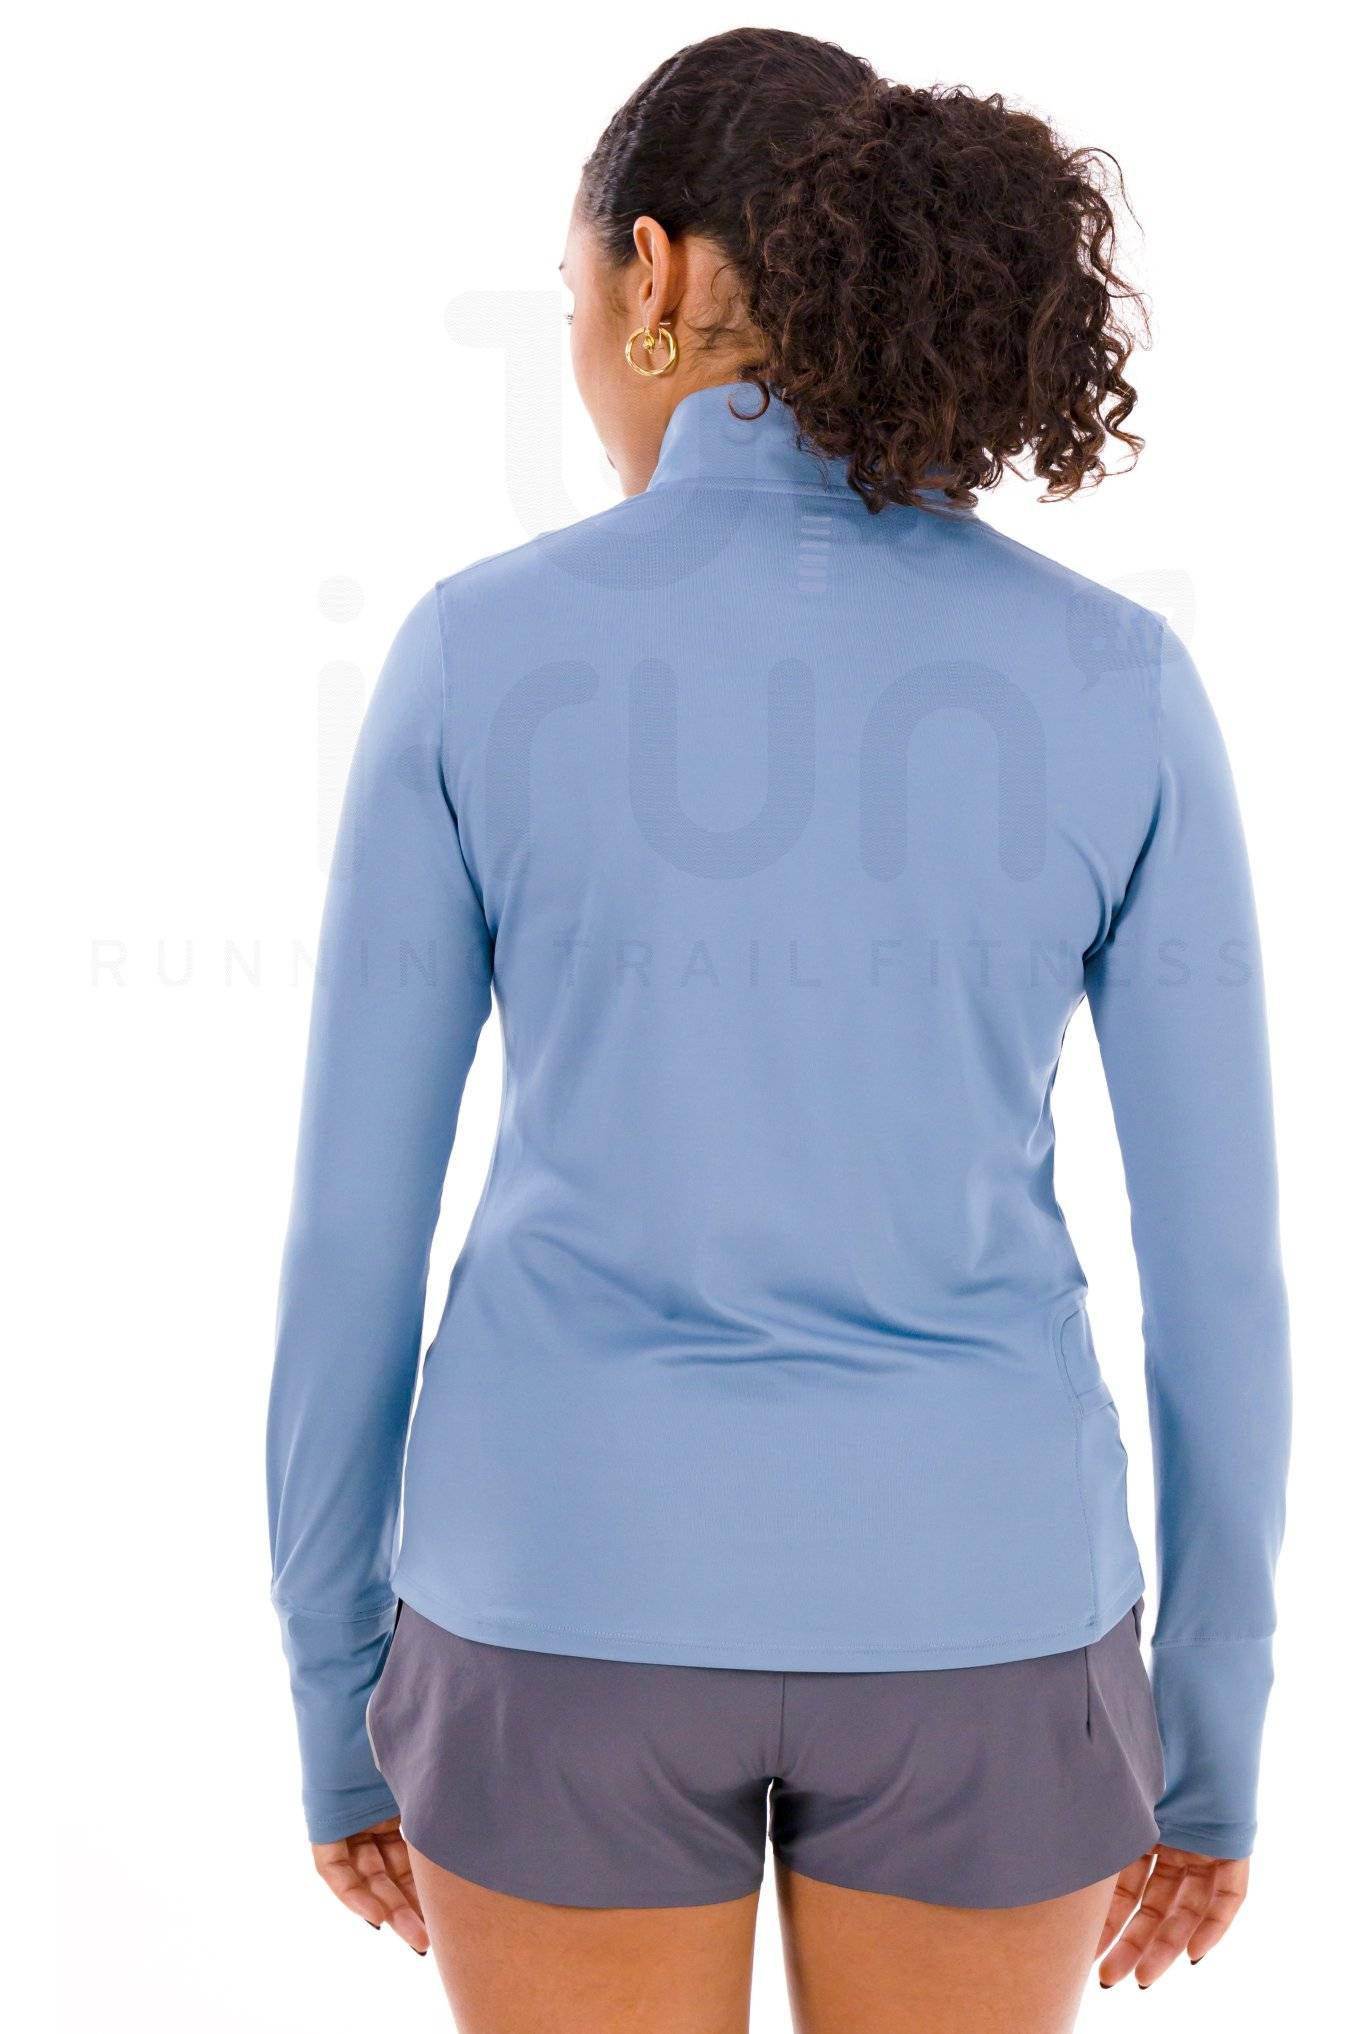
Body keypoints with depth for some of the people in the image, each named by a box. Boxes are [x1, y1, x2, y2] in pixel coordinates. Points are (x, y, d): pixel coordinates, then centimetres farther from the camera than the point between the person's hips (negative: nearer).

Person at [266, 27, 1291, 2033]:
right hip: (954, 1604, 1)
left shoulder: (477, 653, -8)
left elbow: (351, 1225, -5)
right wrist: (1213, 1734, 9)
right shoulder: (1122, 685, -6)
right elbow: (1219, 1250, -4)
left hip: (584, 1590, 0)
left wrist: (338, 1694, 8)